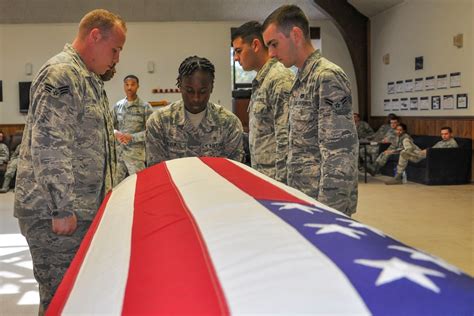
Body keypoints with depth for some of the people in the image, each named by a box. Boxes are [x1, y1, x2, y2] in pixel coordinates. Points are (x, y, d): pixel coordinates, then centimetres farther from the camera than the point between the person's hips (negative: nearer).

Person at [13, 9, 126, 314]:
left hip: (85, 209, 10)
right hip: (55, 215, -10)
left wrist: (107, 194, 25)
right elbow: (48, 146, -22)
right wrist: (63, 209, -22)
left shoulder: (89, 79, 19)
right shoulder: (60, 74, -13)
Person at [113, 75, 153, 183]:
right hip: (118, 152, 4)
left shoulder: (145, 107, -3)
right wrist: (116, 133, -8)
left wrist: (132, 137, -16)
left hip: (136, 153, -4)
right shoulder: (118, 106, 10)